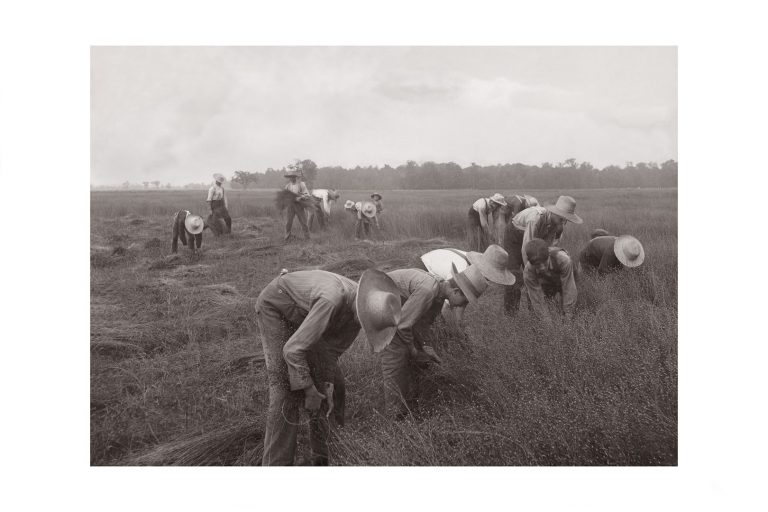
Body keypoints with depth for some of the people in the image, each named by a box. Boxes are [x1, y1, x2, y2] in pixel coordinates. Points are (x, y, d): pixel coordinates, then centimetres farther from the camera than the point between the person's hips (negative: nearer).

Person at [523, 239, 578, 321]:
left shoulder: (563, 260, -44)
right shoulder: (528, 271, -37)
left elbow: (569, 289, -37)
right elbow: (536, 298, -29)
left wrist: (568, 317, -34)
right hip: (545, 284, 1)